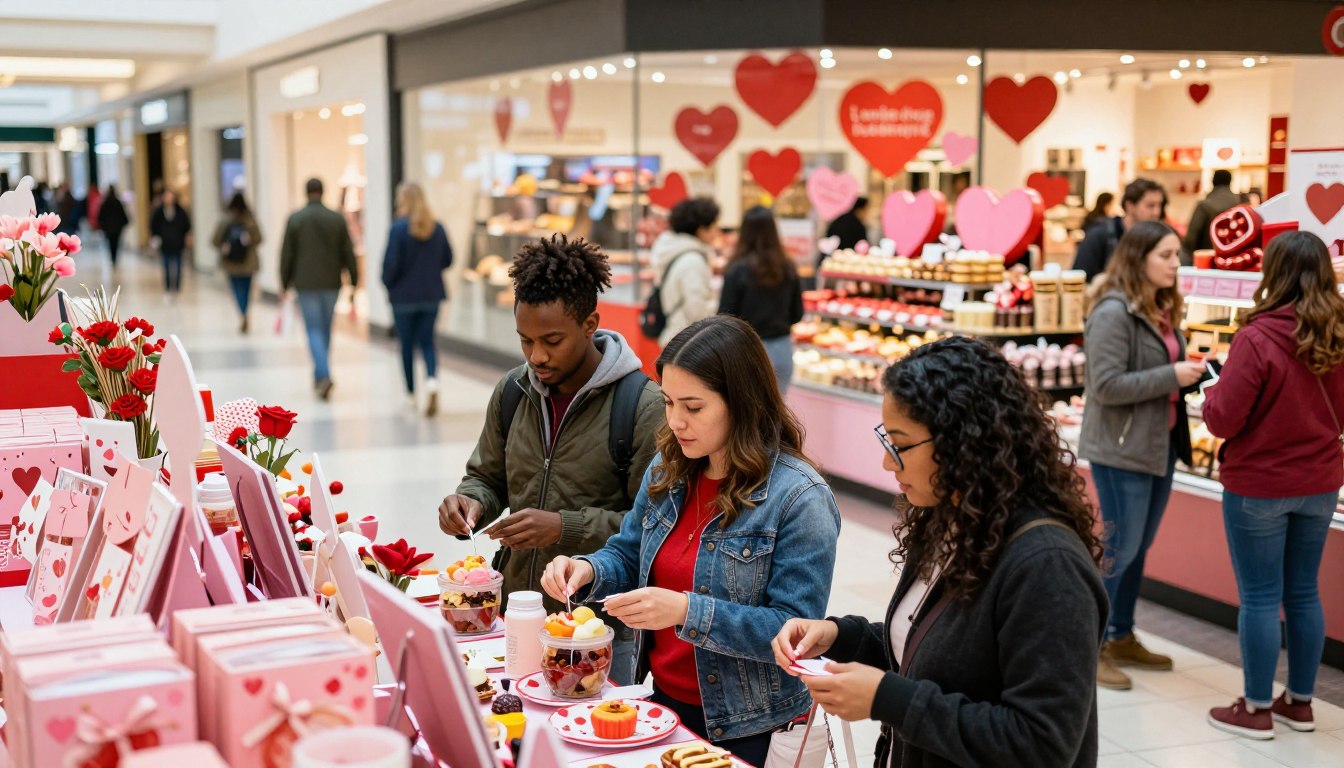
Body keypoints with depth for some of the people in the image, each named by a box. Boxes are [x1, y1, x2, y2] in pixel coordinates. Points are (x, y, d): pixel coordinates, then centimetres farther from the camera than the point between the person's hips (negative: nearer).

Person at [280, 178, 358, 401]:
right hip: (331, 283, 2)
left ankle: (324, 375, -19)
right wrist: (354, 280, 9)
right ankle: (319, 376, 25)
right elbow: (348, 253, 1)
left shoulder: (295, 219, -5)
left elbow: (287, 254, -2)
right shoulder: (337, 218, -1)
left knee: (314, 330, -1)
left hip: (306, 283, -2)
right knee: (325, 329, 15)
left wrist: (285, 282, 8)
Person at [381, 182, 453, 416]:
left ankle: (411, 394, 19)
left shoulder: (399, 228, -14)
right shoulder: (438, 228, -1)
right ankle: (432, 380, -17)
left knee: (407, 344, 11)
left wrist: (388, 282, 5)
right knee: (427, 341, 9)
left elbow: (391, 263, -15)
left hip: (404, 294, -3)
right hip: (432, 294, 3)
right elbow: (447, 260, 6)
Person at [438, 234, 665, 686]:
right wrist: (470, 502, -4)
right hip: (514, 612, 5)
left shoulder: (642, 405, -13)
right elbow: (487, 477, 18)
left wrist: (566, 528, -22)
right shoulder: (512, 392, 6)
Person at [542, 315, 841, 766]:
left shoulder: (799, 498, -19)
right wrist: (588, 571, -10)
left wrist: (687, 611, -32)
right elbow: (628, 556, 13)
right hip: (663, 701, 6)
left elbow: (797, 632, -22)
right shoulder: (668, 471, 1)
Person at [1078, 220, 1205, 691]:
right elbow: (1107, 386, -23)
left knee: (1138, 548, 15)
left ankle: (1121, 638, 27)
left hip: (1160, 444, 9)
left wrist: (1192, 374, 0)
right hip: (1121, 449, -9)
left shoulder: (1163, 310, 11)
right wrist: (1172, 376, -22)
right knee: (1119, 549, -2)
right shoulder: (1113, 312, -17)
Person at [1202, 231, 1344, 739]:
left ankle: (1257, 709, 11)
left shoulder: (1257, 339, -20)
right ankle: (1299, 702, 25)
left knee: (1259, 598, 3)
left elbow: (1223, 420, -18)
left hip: (1258, 487, -6)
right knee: (1303, 593, 15)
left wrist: (1211, 393, 2)